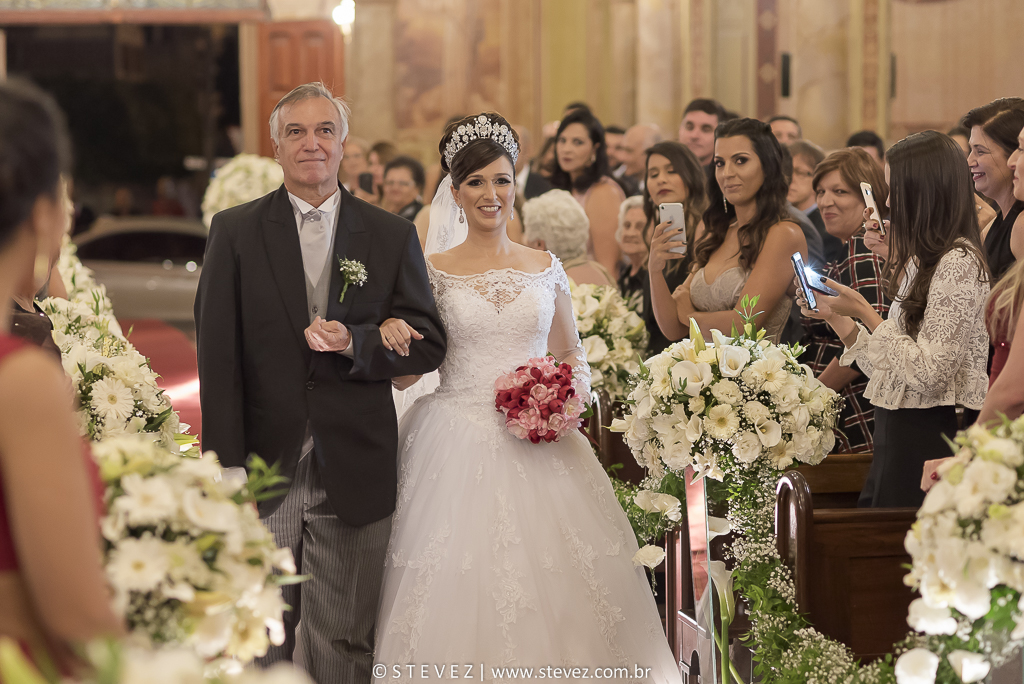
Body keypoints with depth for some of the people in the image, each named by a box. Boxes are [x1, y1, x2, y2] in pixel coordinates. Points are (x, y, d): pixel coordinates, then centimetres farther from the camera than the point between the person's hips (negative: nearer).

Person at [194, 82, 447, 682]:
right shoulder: (235, 231, 3)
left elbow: (429, 344, 5)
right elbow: (217, 357, -2)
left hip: (355, 473, 1)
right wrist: (227, 470, -9)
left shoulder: (392, 236, 6)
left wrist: (355, 342, -15)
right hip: (263, 471, 0)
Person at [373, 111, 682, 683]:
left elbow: (573, 357, 16)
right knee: (461, 591, -5)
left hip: (539, 451, 2)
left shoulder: (546, 268, 9)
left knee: (552, 591, -1)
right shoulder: (434, 272, 3)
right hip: (458, 449, -2)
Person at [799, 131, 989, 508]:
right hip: (897, 434, 9)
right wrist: (835, 316, 7)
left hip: (930, 437, -9)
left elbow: (928, 371, -20)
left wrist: (864, 311, -14)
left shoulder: (958, 262, -14)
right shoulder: (922, 261, 16)